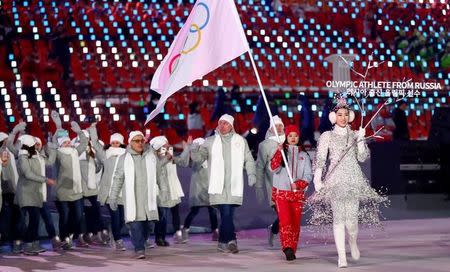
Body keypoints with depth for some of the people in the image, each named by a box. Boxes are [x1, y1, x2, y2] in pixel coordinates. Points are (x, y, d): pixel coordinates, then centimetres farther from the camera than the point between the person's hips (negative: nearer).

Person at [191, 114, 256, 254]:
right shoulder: (211, 141, 10)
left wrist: (251, 173, -2)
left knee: (228, 214, 4)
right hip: (218, 185, -2)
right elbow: (200, 157, 5)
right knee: (226, 213, -13)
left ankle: (223, 242, 15)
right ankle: (231, 240, -13)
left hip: (234, 185, 2)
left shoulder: (240, 141, 13)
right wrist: (194, 151, -17)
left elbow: (248, 159, 15)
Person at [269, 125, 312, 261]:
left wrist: (298, 184, -14)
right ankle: (287, 248, -27)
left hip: (297, 194, 2)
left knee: (296, 223, 1)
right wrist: (279, 152, -20)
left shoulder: (303, 155, 11)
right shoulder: (280, 152, 7)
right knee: (285, 220, -17)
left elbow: (308, 176, 5)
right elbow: (274, 168, -9)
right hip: (281, 192, -2)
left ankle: (292, 250, 10)